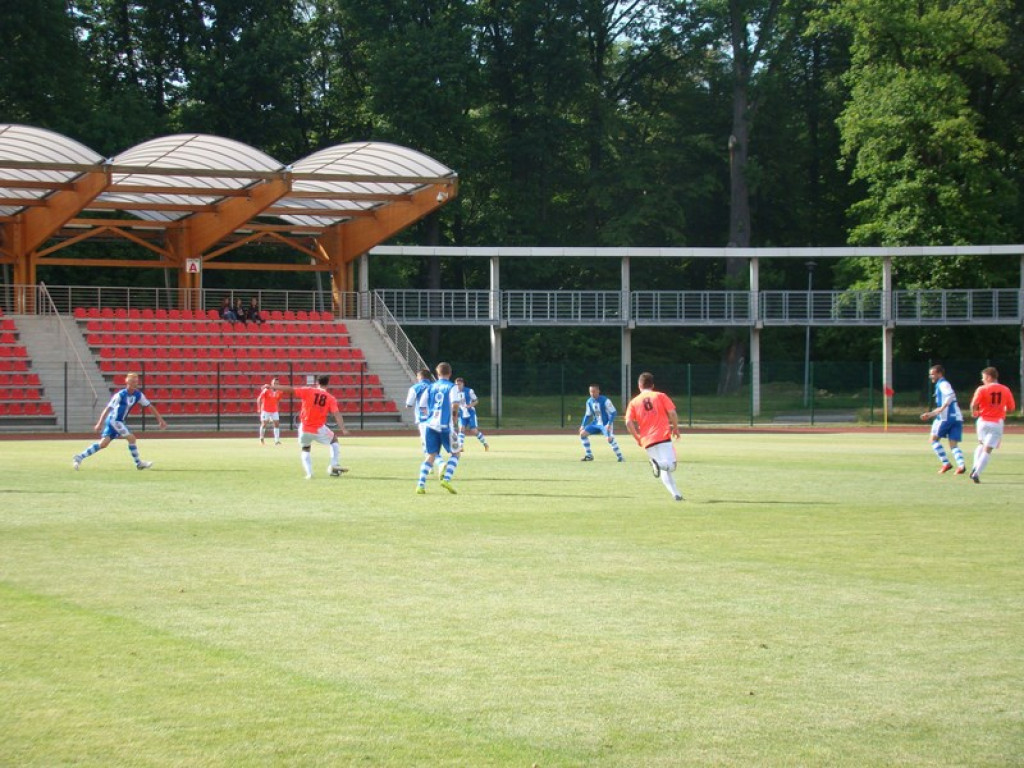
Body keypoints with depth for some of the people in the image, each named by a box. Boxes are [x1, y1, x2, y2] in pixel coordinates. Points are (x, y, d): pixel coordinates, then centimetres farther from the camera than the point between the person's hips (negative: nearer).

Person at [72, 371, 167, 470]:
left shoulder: (138, 395, 0)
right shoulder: (120, 395, -20)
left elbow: (150, 406, 8)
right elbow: (108, 408, -23)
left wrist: (160, 419, 6)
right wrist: (100, 423, -29)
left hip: (119, 421, 7)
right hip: (114, 420, -7)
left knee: (103, 444, 4)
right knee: (131, 438, -14)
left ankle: (80, 457, 10)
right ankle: (138, 463, -2)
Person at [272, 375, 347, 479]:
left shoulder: (308, 391, -2)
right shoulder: (331, 398, -1)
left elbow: (290, 389, -3)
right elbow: (336, 414, -11)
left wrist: (273, 386, 4)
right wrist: (343, 429, -14)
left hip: (304, 429, 1)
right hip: (319, 430, -1)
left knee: (305, 450, 23)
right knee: (334, 440, 26)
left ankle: (309, 473, 6)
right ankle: (335, 466, 15)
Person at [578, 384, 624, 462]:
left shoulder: (605, 401, -18)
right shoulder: (589, 402, 1)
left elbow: (613, 412, -16)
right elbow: (587, 415, 14)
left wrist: (609, 424, -26)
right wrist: (583, 425, 5)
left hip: (606, 424, -7)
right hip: (596, 423, 7)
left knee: (609, 438, -30)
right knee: (583, 433, 0)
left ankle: (620, 456, -20)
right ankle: (589, 455, 8)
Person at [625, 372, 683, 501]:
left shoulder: (634, 402, 12)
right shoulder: (660, 396, 7)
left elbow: (629, 423, 0)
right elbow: (672, 413, -3)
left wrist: (637, 438, 12)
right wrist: (676, 429, 12)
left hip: (647, 441, 3)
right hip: (663, 437, -3)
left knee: (664, 471, 12)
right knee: (671, 465, -8)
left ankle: (675, 494, 0)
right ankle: (658, 464, -38)